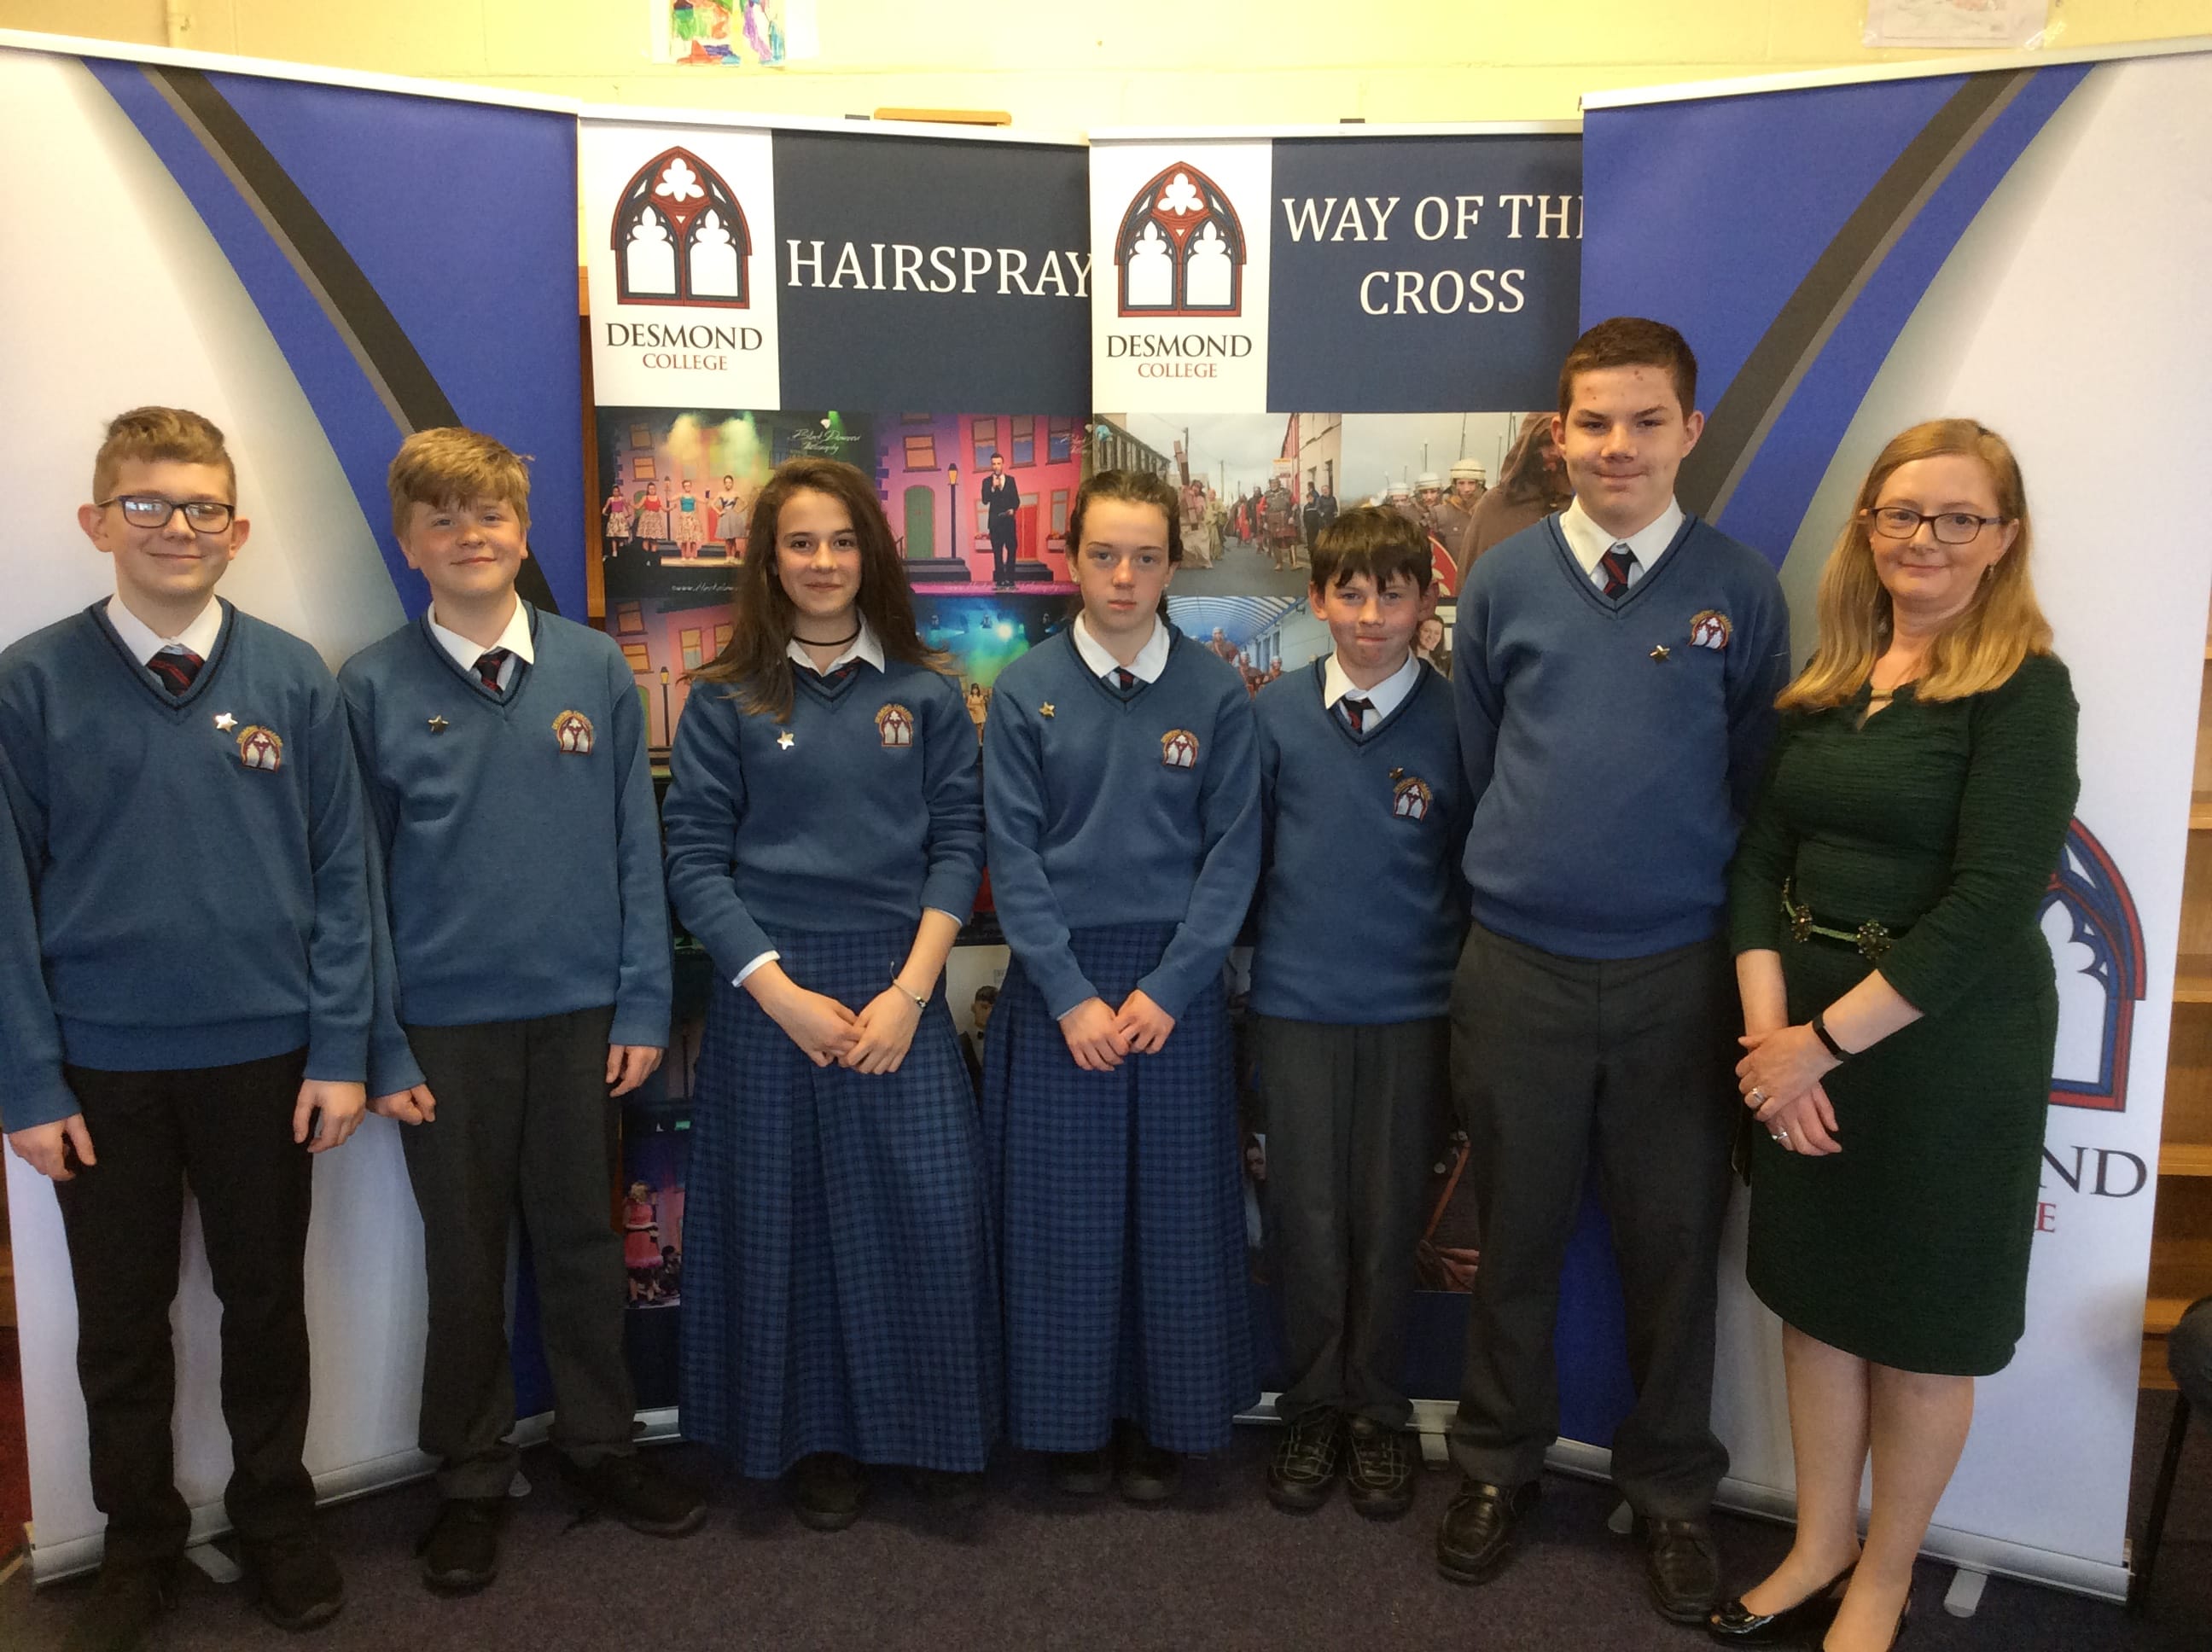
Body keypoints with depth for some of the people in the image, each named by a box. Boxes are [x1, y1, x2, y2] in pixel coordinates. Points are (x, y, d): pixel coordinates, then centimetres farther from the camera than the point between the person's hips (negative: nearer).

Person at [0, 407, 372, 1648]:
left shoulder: (295, 682, -4)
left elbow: (342, 876, -2)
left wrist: (341, 1052, -5)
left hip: (264, 1058, 0)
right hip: (102, 1069, 0)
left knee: (267, 1304, 15)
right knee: (122, 1323, 15)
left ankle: (278, 1516, 37)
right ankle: (142, 1544, 37)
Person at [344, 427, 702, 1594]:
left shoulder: (595, 669, 0)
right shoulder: (373, 688, -4)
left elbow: (636, 846, 1)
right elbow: (357, 877, -2)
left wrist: (644, 1004, -2)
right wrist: (381, 1047, -4)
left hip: (581, 1013, 1)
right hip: (445, 1026, -1)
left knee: (583, 1240, 14)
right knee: (465, 1258, 12)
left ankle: (600, 1444, 34)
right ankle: (471, 1478, 31)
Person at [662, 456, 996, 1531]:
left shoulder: (927, 693, 4)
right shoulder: (725, 699, 2)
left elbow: (958, 843, 1)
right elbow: (692, 857, -2)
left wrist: (910, 990, -9)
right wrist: (780, 989, -11)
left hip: (900, 985, 1)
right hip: (768, 990, 0)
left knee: (932, 1210, -2)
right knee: (784, 1218, 7)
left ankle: (937, 1433, 20)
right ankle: (815, 1441, 27)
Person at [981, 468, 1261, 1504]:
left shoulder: (1216, 693, -1)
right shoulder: (1025, 692, -1)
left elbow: (1233, 853, -2)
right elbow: (1012, 857, -3)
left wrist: (1167, 989, -10)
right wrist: (1073, 996, -10)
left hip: (1177, 980, 0)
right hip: (1056, 980, 0)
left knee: (1176, 1210, 8)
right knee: (1064, 1212, 7)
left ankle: (1163, 1421, 27)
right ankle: (1075, 1421, 26)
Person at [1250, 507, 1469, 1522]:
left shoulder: (1452, 718, -3)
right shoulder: (1276, 712, -1)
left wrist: (1464, 980, 3)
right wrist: (1248, 949, 6)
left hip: (1411, 1007, 0)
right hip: (1296, 1001, 0)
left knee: (1390, 1216, 9)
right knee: (1306, 1213, 8)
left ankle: (1377, 1413, 28)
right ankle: (1313, 1407, 27)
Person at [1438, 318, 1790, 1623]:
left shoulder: (1741, 589, -1)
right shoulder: (1506, 580, 1)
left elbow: (1757, 782, 6)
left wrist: (1681, 874, 5)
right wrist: (1536, 865, 10)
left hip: (1681, 973, 0)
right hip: (1518, 967, 1)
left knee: (1676, 1242, 12)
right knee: (1517, 1232, 13)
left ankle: (1672, 1489, 33)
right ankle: (1501, 1462, 34)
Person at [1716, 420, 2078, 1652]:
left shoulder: (2025, 688, -11)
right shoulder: (1832, 677, 6)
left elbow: (1993, 901, -19)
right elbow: (1763, 855, 3)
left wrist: (1826, 1039, -18)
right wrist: (1770, 1030, -9)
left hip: (1943, 1046, -5)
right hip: (1804, 1042, 5)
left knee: (1920, 1330, 11)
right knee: (1815, 1295, 16)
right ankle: (1818, 1550, 36)